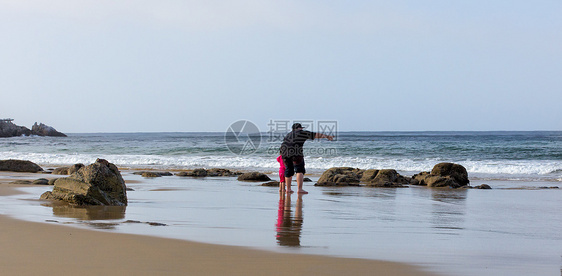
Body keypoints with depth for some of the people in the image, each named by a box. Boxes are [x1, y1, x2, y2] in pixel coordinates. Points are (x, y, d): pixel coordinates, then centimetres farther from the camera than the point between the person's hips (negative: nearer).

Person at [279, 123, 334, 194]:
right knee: (300, 170, -4)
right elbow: (316, 135, 16)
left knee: (289, 169, 22)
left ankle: (288, 189, 30)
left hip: (285, 152, 6)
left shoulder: (289, 135, 29)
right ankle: (299, 189, -17)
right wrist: (327, 136, 24)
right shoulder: (302, 133, 12)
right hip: (295, 152, -6)